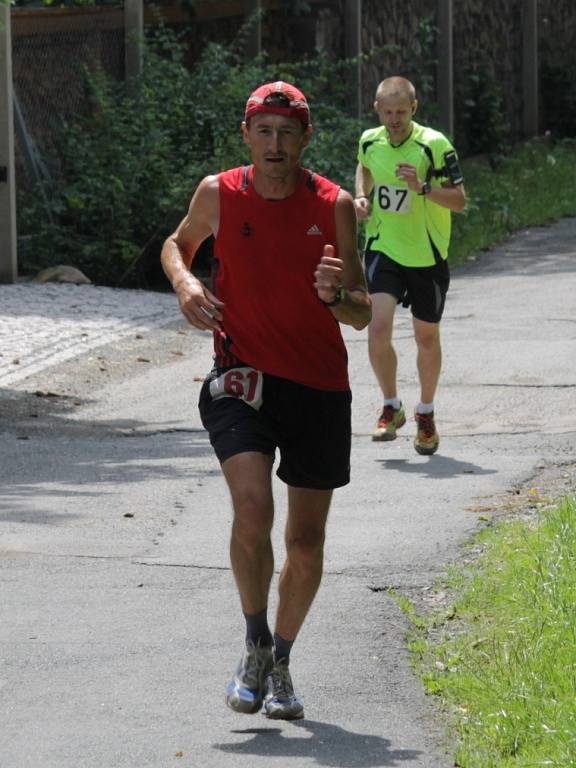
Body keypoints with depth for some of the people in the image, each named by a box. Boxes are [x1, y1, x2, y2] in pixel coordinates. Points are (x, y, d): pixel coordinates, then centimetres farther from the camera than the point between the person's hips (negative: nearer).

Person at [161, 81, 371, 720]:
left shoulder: (333, 206, -3)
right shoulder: (219, 195, -2)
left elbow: (363, 315, 0)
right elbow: (177, 244, 19)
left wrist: (336, 295, -23)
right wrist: (184, 283, -3)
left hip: (320, 386, 1)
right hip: (244, 377, -1)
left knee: (306, 541, 6)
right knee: (252, 511, -23)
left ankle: (281, 663, 28)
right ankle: (255, 646, -2)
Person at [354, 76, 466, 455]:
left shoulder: (435, 145, -15)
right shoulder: (369, 141, -1)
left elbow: (460, 200, -14)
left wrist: (423, 187, -29)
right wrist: (362, 197, 5)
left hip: (427, 255, -2)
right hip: (383, 250, 2)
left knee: (427, 338, 9)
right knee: (378, 329, -15)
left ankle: (426, 414, 30)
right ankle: (391, 407, 6)